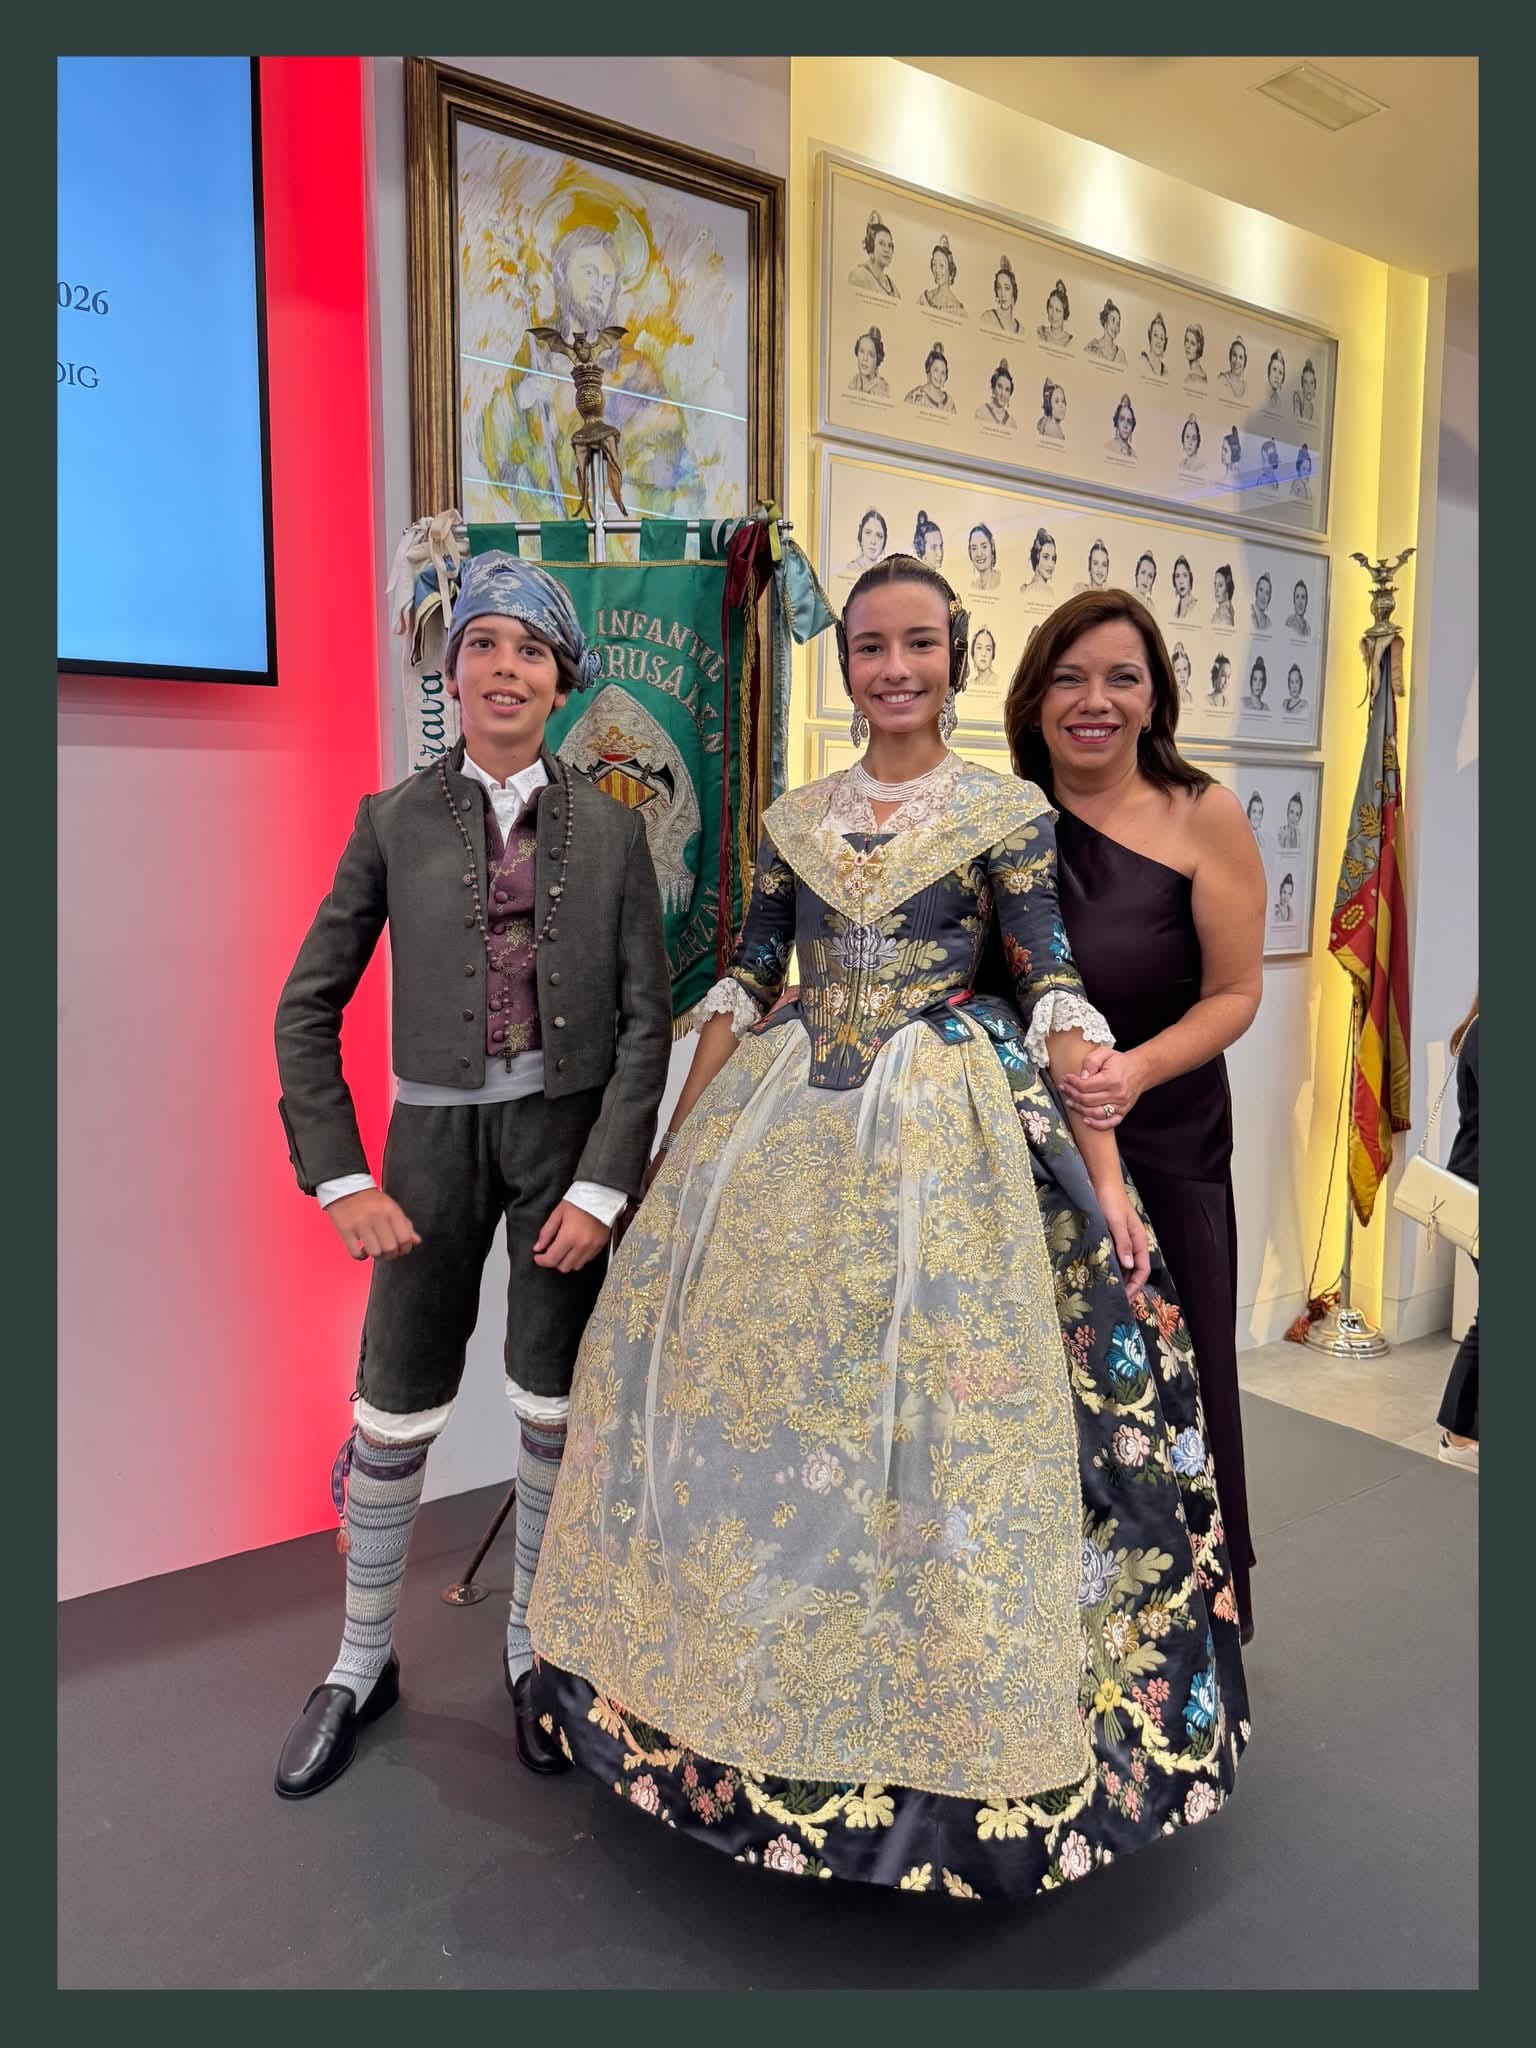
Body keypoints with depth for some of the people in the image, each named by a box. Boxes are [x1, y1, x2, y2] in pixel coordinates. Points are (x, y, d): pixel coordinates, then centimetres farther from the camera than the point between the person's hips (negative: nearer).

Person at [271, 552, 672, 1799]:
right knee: (396, 1411, 7)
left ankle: (532, 1645, 33)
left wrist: (602, 1185, -8)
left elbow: (646, 1018, -1)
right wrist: (342, 1180, -5)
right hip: (437, 1137, 0)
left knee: (555, 1406, 9)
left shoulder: (611, 829, 1)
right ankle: (362, 1663, 31)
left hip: (568, 1136, 0)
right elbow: (309, 1007, 1)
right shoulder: (395, 821, 0)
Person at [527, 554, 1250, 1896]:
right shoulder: (792, 820, 10)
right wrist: (674, 1158, 9)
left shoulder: (1008, 814, 0)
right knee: (747, 1392, 7)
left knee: (944, 1416, -1)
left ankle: (946, 1716, 22)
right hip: (783, 1138, 4)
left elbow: (1058, 1002, -3)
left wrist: (1106, 1174, -8)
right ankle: (756, 1699, 30)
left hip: (950, 1139, -3)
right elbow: (743, 990, 11)